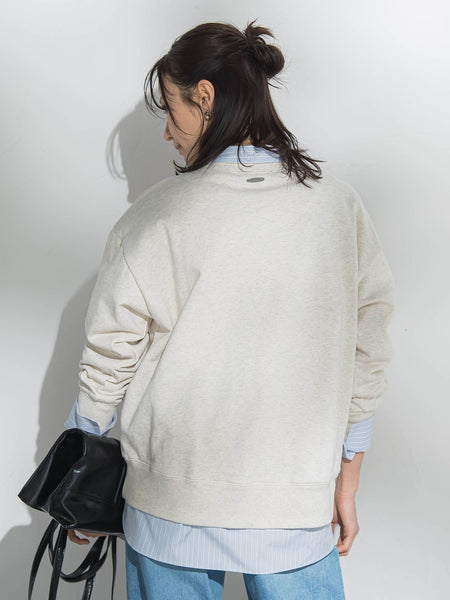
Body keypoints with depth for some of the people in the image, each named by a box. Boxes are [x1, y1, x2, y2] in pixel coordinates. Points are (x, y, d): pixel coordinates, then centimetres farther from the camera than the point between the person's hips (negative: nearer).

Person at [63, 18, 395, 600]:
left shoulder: (154, 217, -12)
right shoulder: (341, 205, -4)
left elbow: (107, 364, -6)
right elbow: (366, 357, 0)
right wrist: (346, 483, 12)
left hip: (172, 509, -1)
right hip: (298, 509, 2)